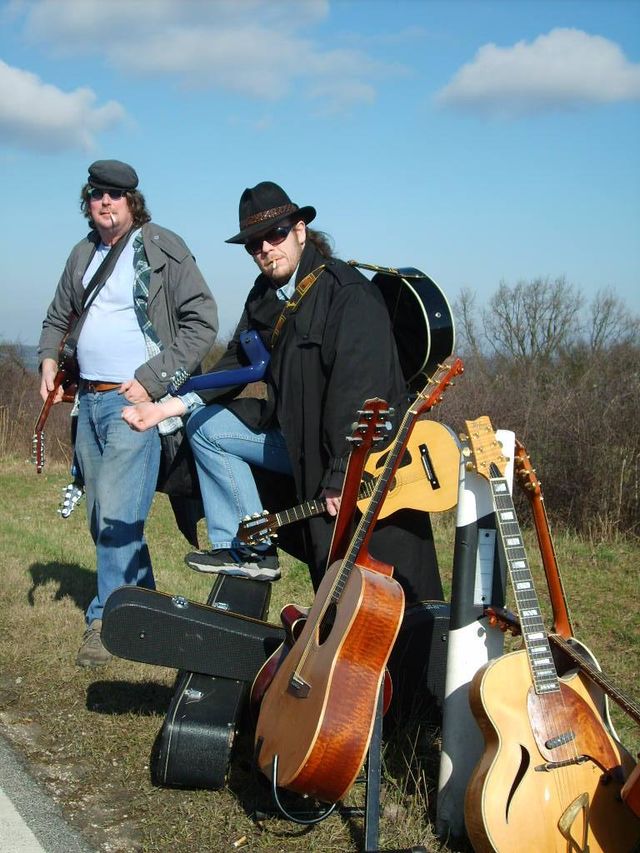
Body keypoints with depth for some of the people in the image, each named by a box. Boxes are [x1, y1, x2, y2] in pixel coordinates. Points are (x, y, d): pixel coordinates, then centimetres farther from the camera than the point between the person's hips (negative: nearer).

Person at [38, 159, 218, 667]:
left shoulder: (161, 248, -5)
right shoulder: (83, 255, 14)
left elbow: (203, 322, -10)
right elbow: (58, 317, 27)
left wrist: (152, 380, -15)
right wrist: (49, 358, 6)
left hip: (138, 401, -7)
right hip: (90, 399, 7)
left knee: (117, 514, -12)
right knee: (102, 518, 11)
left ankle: (108, 619, 2)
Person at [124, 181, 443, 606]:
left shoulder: (348, 291, -19)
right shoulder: (264, 297, 7)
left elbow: (358, 389, -26)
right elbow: (235, 366, 11)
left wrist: (341, 473, -29)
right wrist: (165, 408, 1)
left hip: (363, 454, -8)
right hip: (299, 439, 8)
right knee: (206, 425, 6)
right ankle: (248, 549, 3)